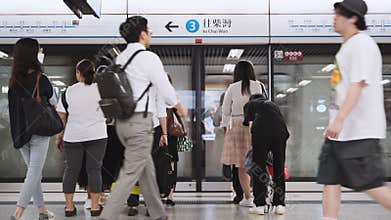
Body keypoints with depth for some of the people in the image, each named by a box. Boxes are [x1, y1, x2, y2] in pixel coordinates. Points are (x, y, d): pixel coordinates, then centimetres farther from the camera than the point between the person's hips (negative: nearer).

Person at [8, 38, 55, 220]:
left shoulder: (14, 81, 0)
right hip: (38, 132, -5)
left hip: (20, 133, 5)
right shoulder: (41, 79, -13)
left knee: (33, 172, 15)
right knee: (34, 173, -1)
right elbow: (53, 103, 0)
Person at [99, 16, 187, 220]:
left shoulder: (120, 58, 10)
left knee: (146, 168, 18)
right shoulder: (149, 57, -11)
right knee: (131, 172, -5)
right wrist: (180, 107, 10)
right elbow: (165, 89, -6)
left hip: (122, 120, 8)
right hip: (140, 121, -8)